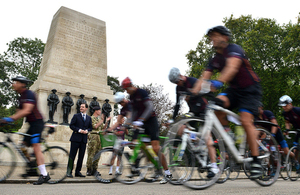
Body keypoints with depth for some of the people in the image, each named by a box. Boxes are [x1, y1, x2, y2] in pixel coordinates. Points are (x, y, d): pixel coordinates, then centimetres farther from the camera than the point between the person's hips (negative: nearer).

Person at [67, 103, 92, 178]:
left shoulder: (89, 118, 14)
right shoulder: (76, 116, 4)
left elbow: (90, 127, 16)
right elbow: (71, 125, -2)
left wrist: (87, 130, -5)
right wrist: (79, 130, -13)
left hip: (84, 139, 4)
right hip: (76, 138, -3)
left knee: (81, 156, 6)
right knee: (72, 155, -2)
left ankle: (78, 171, 15)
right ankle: (69, 172, 6)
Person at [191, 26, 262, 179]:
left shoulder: (234, 49, -14)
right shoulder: (215, 59, 6)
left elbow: (232, 67, -35)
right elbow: (204, 77, -4)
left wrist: (218, 82, -52)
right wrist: (192, 92, -21)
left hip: (250, 89, -5)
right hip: (234, 90, 5)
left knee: (246, 121, -20)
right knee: (218, 102, -25)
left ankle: (256, 162, -6)